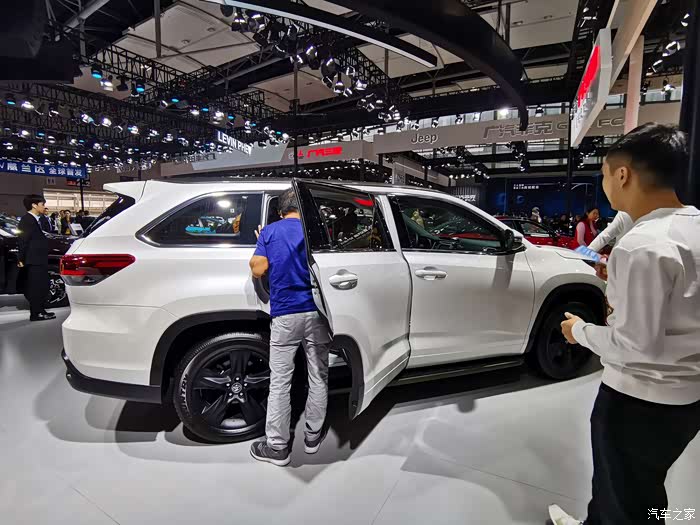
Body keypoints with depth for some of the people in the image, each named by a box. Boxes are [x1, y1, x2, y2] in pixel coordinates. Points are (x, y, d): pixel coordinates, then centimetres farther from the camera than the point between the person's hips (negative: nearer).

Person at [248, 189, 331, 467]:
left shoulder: (269, 231, 4)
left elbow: (258, 270, -3)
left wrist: (261, 245, 15)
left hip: (285, 315, -1)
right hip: (316, 313, 2)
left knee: (280, 382, 7)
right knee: (318, 378, 14)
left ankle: (277, 446, 15)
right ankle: (313, 436, 26)